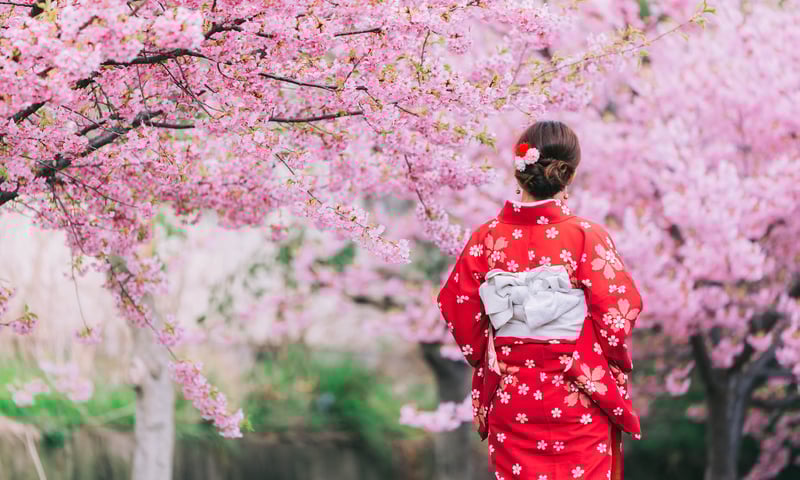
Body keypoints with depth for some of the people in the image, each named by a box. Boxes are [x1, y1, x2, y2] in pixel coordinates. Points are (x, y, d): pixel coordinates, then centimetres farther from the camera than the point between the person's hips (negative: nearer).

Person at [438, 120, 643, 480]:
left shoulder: (487, 238, -5)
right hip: (579, 405, -3)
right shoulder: (586, 237, -14)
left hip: (510, 400, 3)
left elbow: (457, 309, 0)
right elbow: (619, 314, -13)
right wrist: (617, 369, 5)